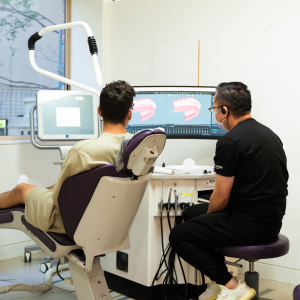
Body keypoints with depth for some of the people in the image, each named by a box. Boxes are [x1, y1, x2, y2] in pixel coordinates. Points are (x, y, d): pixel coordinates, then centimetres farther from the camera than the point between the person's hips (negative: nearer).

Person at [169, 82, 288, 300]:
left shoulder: (230, 141, -19)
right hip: (271, 219, 10)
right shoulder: (268, 133, 11)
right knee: (191, 214, 22)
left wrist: (208, 216, 6)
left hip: (249, 223, -10)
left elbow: (221, 196, -16)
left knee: (178, 236, 1)